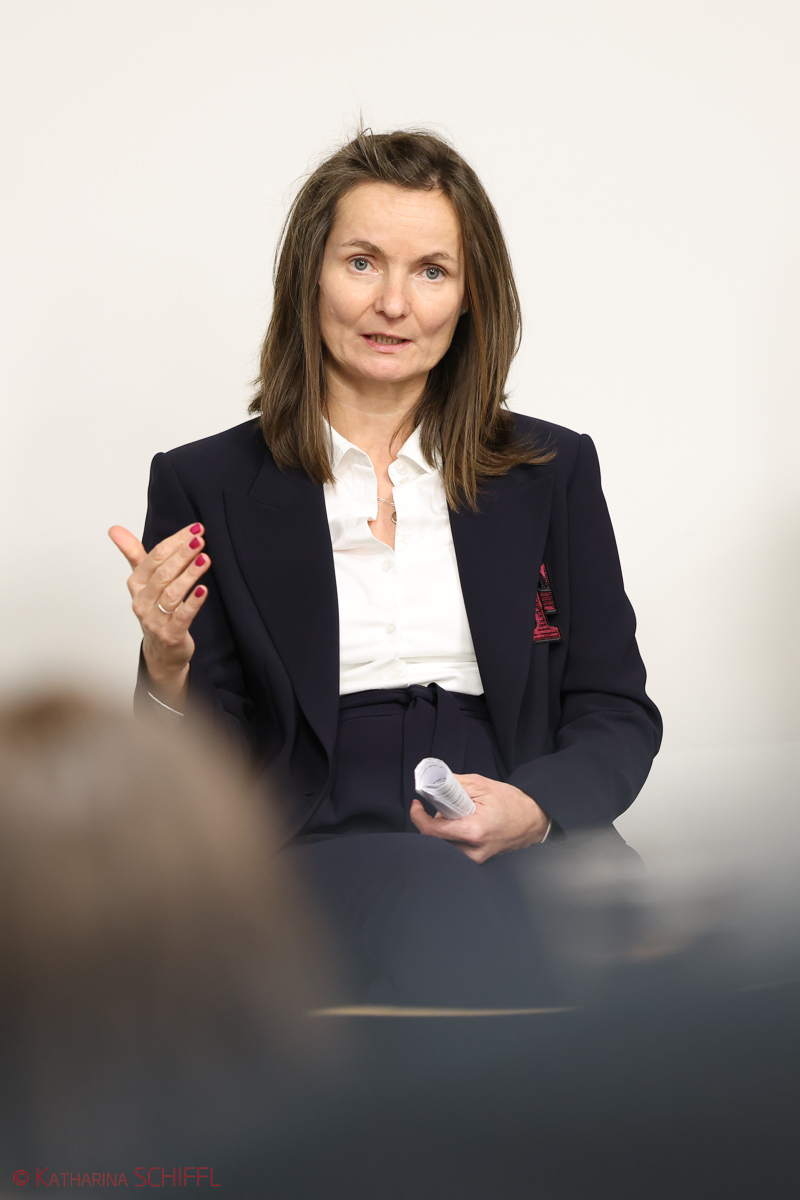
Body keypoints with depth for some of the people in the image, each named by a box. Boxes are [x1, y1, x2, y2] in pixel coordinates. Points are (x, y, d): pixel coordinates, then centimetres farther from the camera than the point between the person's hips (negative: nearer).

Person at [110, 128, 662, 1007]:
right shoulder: (206, 487, 10)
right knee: (445, 905, -38)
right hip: (316, 846, -2)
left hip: (532, 847, 2)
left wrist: (533, 808, -10)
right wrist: (169, 666, -15)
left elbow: (618, 713, 13)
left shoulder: (553, 473, 16)